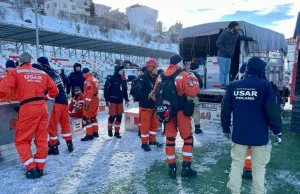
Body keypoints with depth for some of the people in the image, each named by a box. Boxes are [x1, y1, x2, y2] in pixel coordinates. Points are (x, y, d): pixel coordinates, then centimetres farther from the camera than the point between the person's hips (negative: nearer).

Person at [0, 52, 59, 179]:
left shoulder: (16, 72, 4)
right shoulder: (42, 73, 15)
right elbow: (54, 91, 18)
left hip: (28, 108, -4)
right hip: (42, 107, 5)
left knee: (21, 140, 9)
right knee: (41, 139, 12)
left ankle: (31, 169, 5)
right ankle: (40, 168, 19)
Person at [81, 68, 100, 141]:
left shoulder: (89, 80, -16)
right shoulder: (95, 79, 12)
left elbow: (89, 92, -23)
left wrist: (86, 103, -22)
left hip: (90, 100, -10)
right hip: (96, 99, 10)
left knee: (87, 118, -4)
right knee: (93, 117, 17)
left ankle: (89, 135, -1)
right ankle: (95, 132, 25)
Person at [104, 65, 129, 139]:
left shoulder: (123, 79, 9)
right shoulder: (111, 78, -11)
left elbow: (125, 90, 16)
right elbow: (106, 89, -12)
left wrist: (126, 99, 13)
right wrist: (107, 100, -14)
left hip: (120, 101, 6)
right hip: (112, 101, -6)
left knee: (119, 117, 6)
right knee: (112, 116, -2)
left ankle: (117, 132, 19)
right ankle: (110, 129, 25)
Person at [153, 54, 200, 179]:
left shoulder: (161, 77, 6)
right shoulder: (184, 75, -10)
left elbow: (155, 96, 7)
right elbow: (193, 93, -13)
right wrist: (194, 79, 0)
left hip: (167, 112, 4)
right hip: (181, 112, -4)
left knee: (170, 139, 13)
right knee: (188, 138, 10)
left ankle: (172, 168, 18)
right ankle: (186, 168, 13)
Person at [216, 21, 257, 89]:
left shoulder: (236, 34, 11)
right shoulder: (225, 33, -14)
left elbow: (242, 37, 31)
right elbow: (218, 43, -18)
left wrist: (252, 39, 37)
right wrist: (225, 51, -25)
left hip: (229, 56, 8)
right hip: (222, 56, -8)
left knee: (227, 71, 9)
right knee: (222, 70, -7)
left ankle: (226, 84, 14)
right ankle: (222, 84, -2)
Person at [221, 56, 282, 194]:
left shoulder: (233, 86, 0)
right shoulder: (265, 85, -9)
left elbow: (225, 109, 4)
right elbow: (273, 111, -10)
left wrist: (225, 128, 15)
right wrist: (277, 131, 0)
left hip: (239, 134, 3)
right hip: (259, 135, -3)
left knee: (237, 164, 15)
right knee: (259, 167, 11)